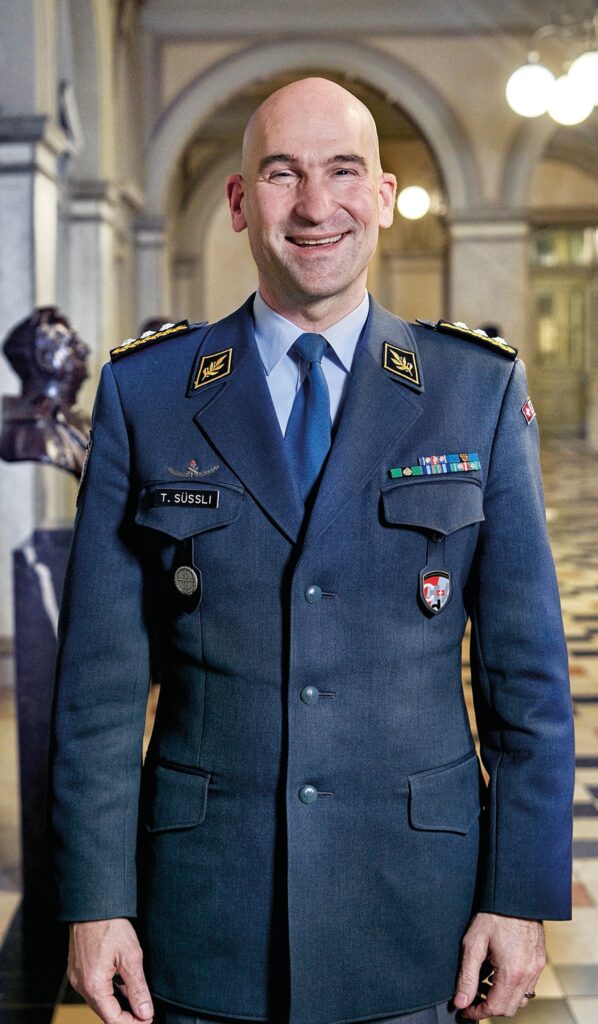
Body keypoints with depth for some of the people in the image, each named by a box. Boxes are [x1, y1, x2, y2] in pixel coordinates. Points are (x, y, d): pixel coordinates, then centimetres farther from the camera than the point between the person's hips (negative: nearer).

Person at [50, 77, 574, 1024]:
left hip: (415, 916, 0)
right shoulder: (144, 392, 0)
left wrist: (522, 898, -2)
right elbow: (102, 671, 0)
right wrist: (96, 901, -3)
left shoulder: (482, 389, 0)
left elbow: (527, 668, 1)